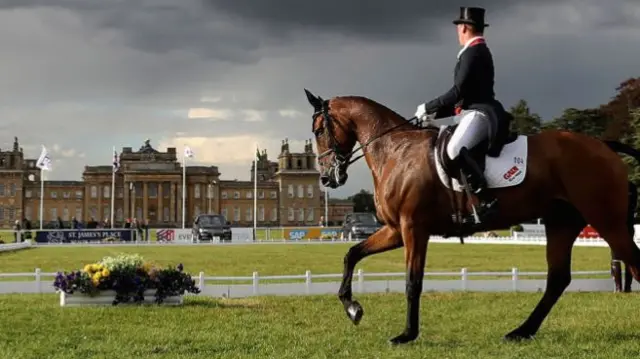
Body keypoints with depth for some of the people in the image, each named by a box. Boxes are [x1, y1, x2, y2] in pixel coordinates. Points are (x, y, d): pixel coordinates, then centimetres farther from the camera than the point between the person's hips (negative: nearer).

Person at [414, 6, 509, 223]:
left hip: (479, 113, -11)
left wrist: (428, 107, -8)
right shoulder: (479, 52, 22)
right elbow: (463, 95, 23)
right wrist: (434, 112, 17)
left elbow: (458, 92, -18)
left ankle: (486, 200, -33)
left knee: (454, 150, -33)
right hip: (473, 113, 11)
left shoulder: (473, 52, -10)